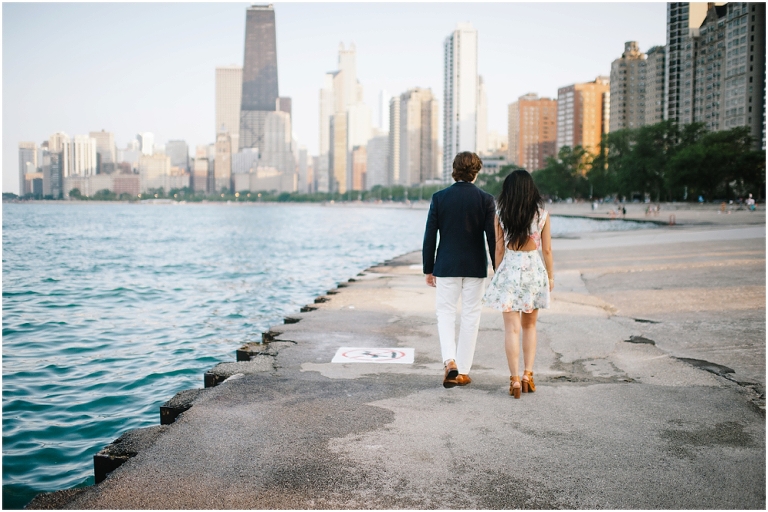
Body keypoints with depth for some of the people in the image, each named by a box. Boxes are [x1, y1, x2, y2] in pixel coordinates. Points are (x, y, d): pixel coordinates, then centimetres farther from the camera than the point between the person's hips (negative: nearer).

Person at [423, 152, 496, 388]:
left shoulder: (439, 197, -4)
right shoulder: (486, 199, -5)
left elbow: (430, 236, -2)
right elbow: (493, 237, -5)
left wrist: (428, 269, 6)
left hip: (446, 266, 0)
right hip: (476, 267, 0)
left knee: (445, 313, 10)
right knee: (470, 316, 9)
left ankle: (449, 361, -9)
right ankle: (462, 371, 13)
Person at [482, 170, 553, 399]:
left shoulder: (501, 215, -3)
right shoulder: (542, 214, -2)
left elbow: (499, 249, 0)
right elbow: (547, 249, 1)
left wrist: (498, 274, 10)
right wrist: (550, 276, 12)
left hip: (509, 269, -1)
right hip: (534, 269, 1)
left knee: (512, 328, 2)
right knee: (529, 326, 16)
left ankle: (515, 379, -1)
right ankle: (528, 374, 13)